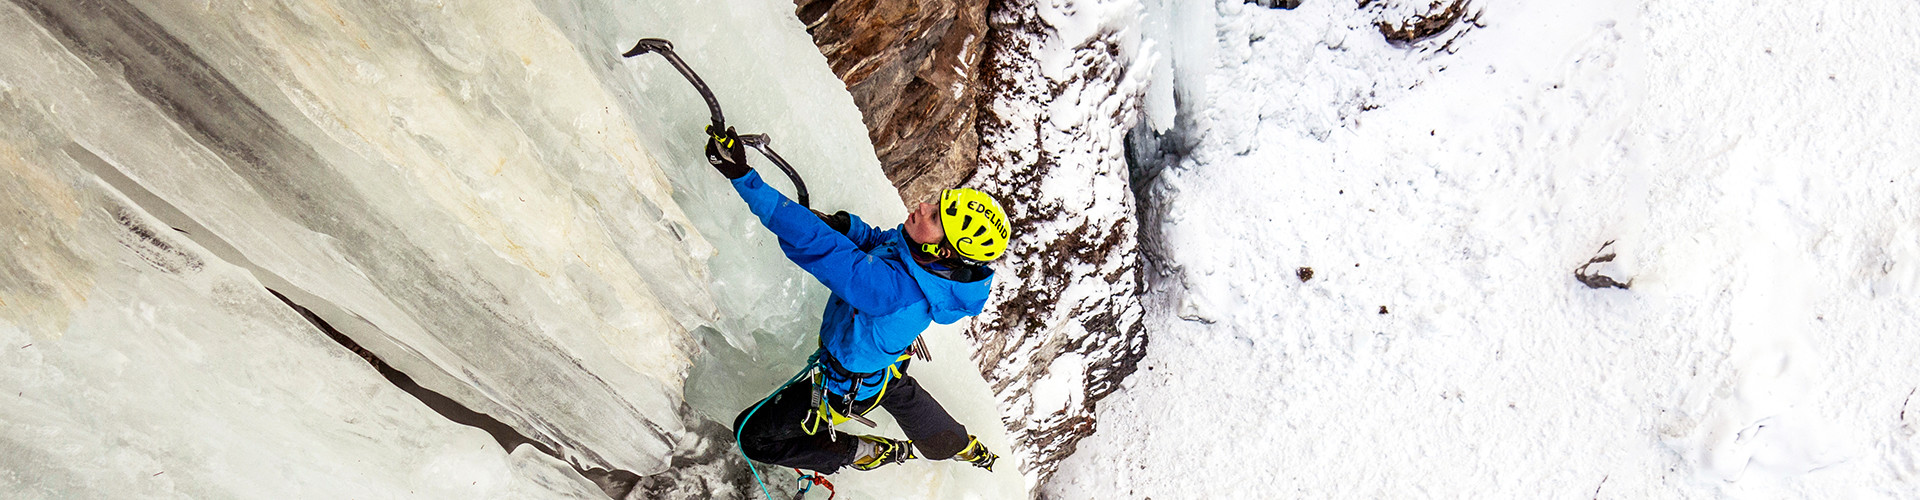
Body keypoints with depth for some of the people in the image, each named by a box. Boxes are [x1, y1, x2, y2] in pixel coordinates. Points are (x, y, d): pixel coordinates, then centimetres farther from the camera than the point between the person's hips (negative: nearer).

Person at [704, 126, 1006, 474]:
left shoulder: (896, 289, -48)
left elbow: (818, 247, -53)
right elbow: (877, 242, -3)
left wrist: (743, 177, -54)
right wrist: (844, 225, -25)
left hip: (850, 388, -7)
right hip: (890, 366, 7)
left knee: (752, 435, 10)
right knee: (902, 395, 40)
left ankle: (866, 453, 20)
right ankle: (967, 448, 65)